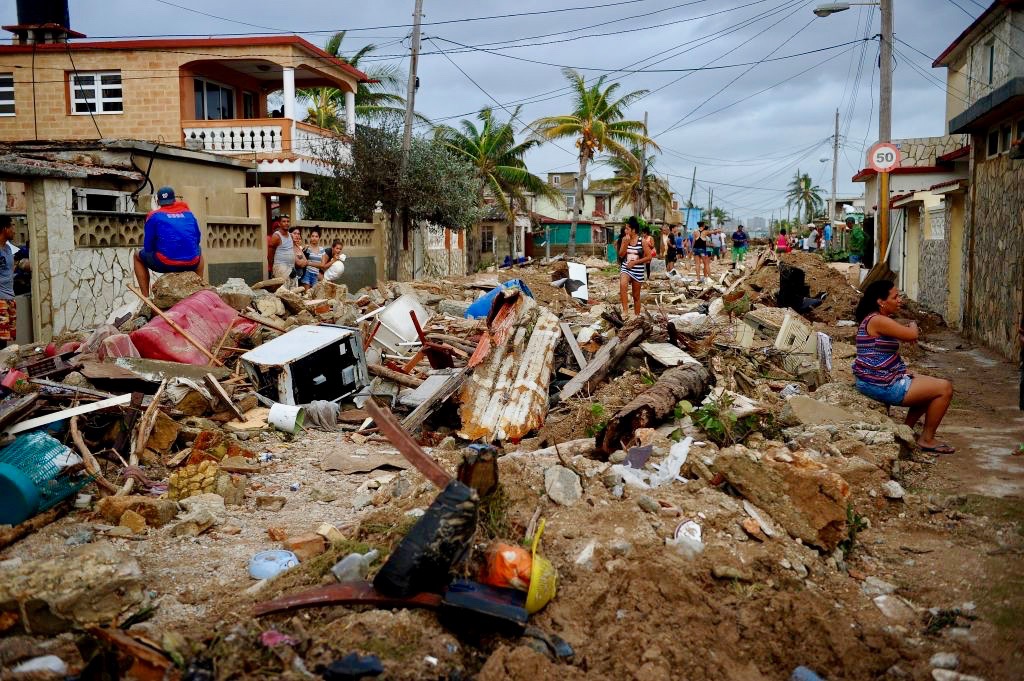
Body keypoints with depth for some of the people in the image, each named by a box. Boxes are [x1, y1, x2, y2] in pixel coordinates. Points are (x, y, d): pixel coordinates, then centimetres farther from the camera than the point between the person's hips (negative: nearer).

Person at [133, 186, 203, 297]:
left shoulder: (154, 216, 6)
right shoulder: (188, 214, 15)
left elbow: (148, 247, 6)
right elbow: (197, 239, 24)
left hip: (166, 264, -3)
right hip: (191, 263, 3)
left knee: (137, 256, 26)